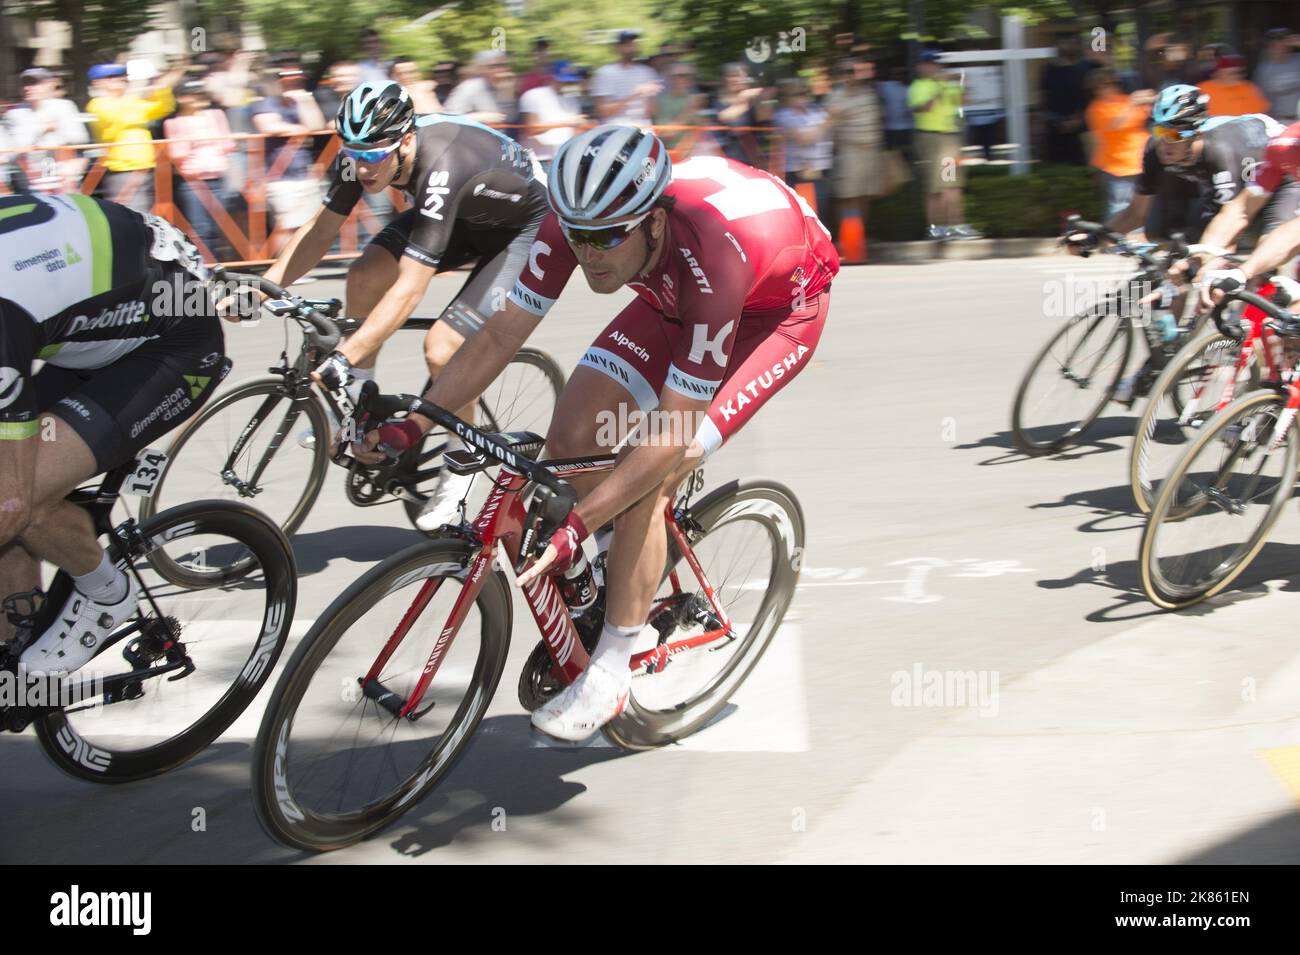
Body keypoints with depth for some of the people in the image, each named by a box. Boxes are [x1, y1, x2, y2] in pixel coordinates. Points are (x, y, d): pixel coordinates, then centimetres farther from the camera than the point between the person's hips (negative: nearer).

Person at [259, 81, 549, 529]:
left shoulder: (439, 169, -41)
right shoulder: (364, 152, -20)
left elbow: (409, 290, -45)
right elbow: (321, 228, -8)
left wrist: (343, 358, -49)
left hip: (521, 227, -7)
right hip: (461, 218, 7)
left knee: (443, 349, -21)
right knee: (365, 276, -17)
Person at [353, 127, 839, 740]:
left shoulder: (710, 259, -43)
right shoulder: (578, 218, -27)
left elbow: (673, 434, -39)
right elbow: (501, 336, -17)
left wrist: (577, 526, -44)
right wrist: (413, 425, -26)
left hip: (777, 308, -6)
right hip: (674, 294, 6)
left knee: (647, 482, -21)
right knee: (570, 438, -9)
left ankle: (608, 674, -8)